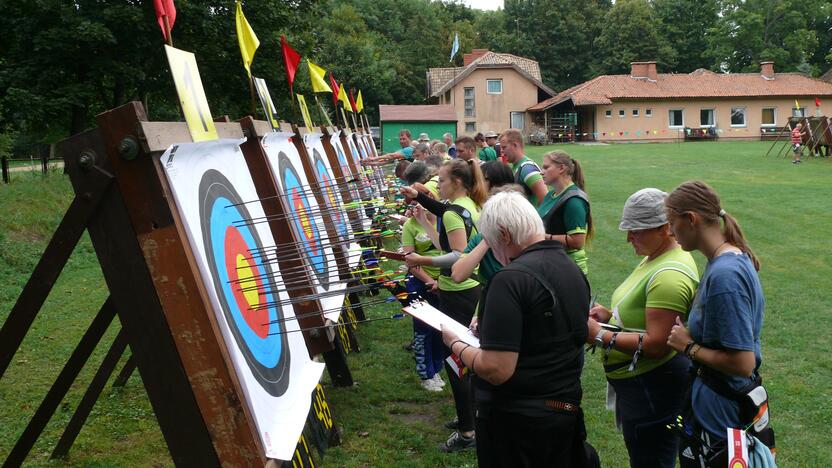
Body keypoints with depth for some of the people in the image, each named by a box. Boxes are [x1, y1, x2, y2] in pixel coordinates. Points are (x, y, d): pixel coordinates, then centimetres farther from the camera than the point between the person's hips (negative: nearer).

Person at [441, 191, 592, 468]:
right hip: (567, 411, 7)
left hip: (515, 417, -7)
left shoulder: (512, 278, -22)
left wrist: (455, 345, -8)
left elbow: (496, 369, -25)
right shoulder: (574, 271, 4)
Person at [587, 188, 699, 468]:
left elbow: (655, 344, -28)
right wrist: (610, 314, 4)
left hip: (652, 388, -10)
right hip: (639, 381, 10)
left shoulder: (668, 275, -25)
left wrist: (599, 335, -23)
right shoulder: (655, 257, 8)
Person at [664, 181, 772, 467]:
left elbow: (742, 363, -27)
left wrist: (690, 347, -15)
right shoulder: (736, 258, 2)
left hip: (719, 412, -9)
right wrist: (689, 330, 3)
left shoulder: (724, 275, -27)